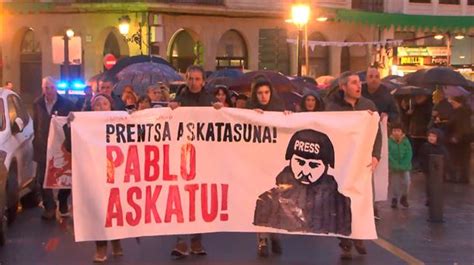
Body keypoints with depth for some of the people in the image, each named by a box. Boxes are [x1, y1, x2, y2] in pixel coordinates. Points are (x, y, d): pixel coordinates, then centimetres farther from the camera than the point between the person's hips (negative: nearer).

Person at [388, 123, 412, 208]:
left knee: (406, 183, -4)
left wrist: (404, 165, -16)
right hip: (393, 168, -1)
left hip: (405, 167, 1)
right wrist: (396, 165, -19)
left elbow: (409, 154, -5)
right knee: (393, 183, 4)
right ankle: (394, 199, 21)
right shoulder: (389, 141, -8)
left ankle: (404, 197, 20)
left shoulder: (406, 141, -3)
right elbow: (389, 155, -11)